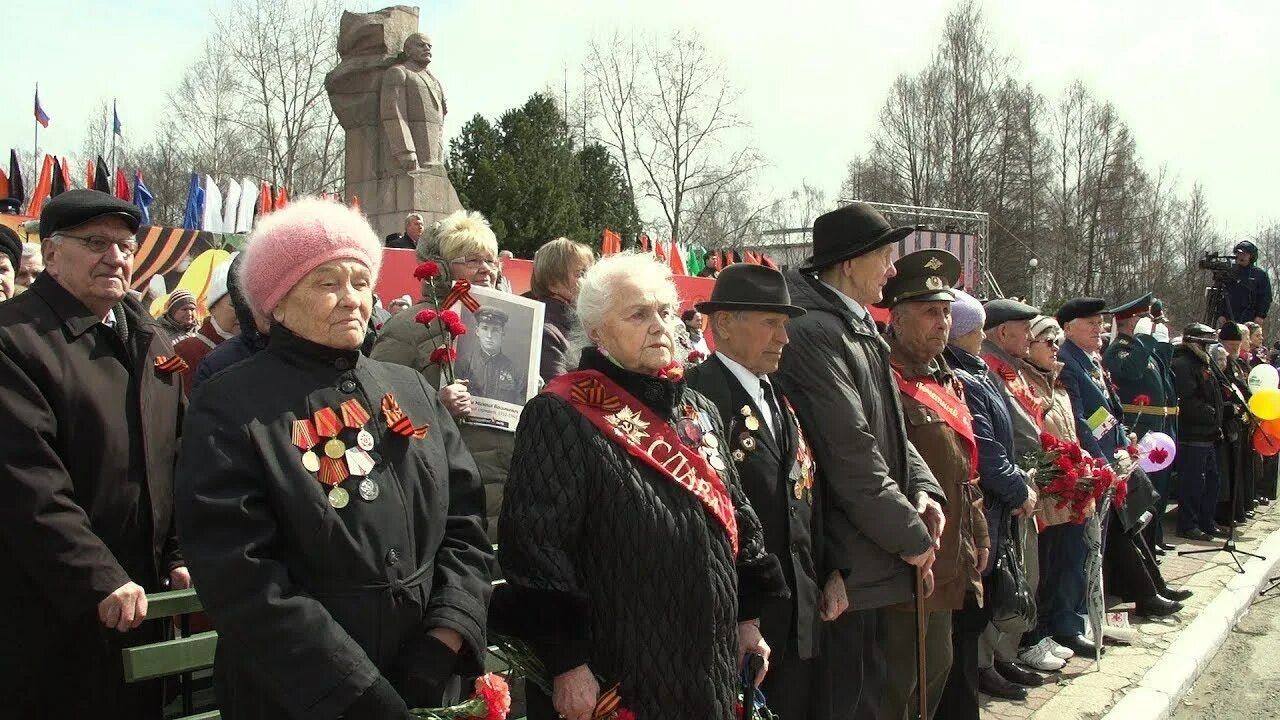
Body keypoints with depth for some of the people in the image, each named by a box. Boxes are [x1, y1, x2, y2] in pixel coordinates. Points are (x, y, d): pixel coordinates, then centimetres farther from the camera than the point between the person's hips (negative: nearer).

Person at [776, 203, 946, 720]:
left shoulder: (857, 328, 12)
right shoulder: (814, 333, -21)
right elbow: (851, 454, -23)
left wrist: (921, 488, 0)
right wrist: (910, 535, -15)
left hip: (876, 556, 10)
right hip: (851, 562, -10)